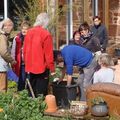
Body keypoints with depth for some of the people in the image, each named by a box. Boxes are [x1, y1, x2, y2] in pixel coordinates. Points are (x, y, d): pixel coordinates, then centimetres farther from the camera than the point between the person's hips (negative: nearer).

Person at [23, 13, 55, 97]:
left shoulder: (29, 32, 5)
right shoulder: (46, 34, -13)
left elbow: (25, 50, 11)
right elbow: (49, 53, -13)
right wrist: (52, 68, -6)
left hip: (30, 67, 6)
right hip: (42, 67, -6)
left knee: (32, 91, 15)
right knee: (41, 92, 0)